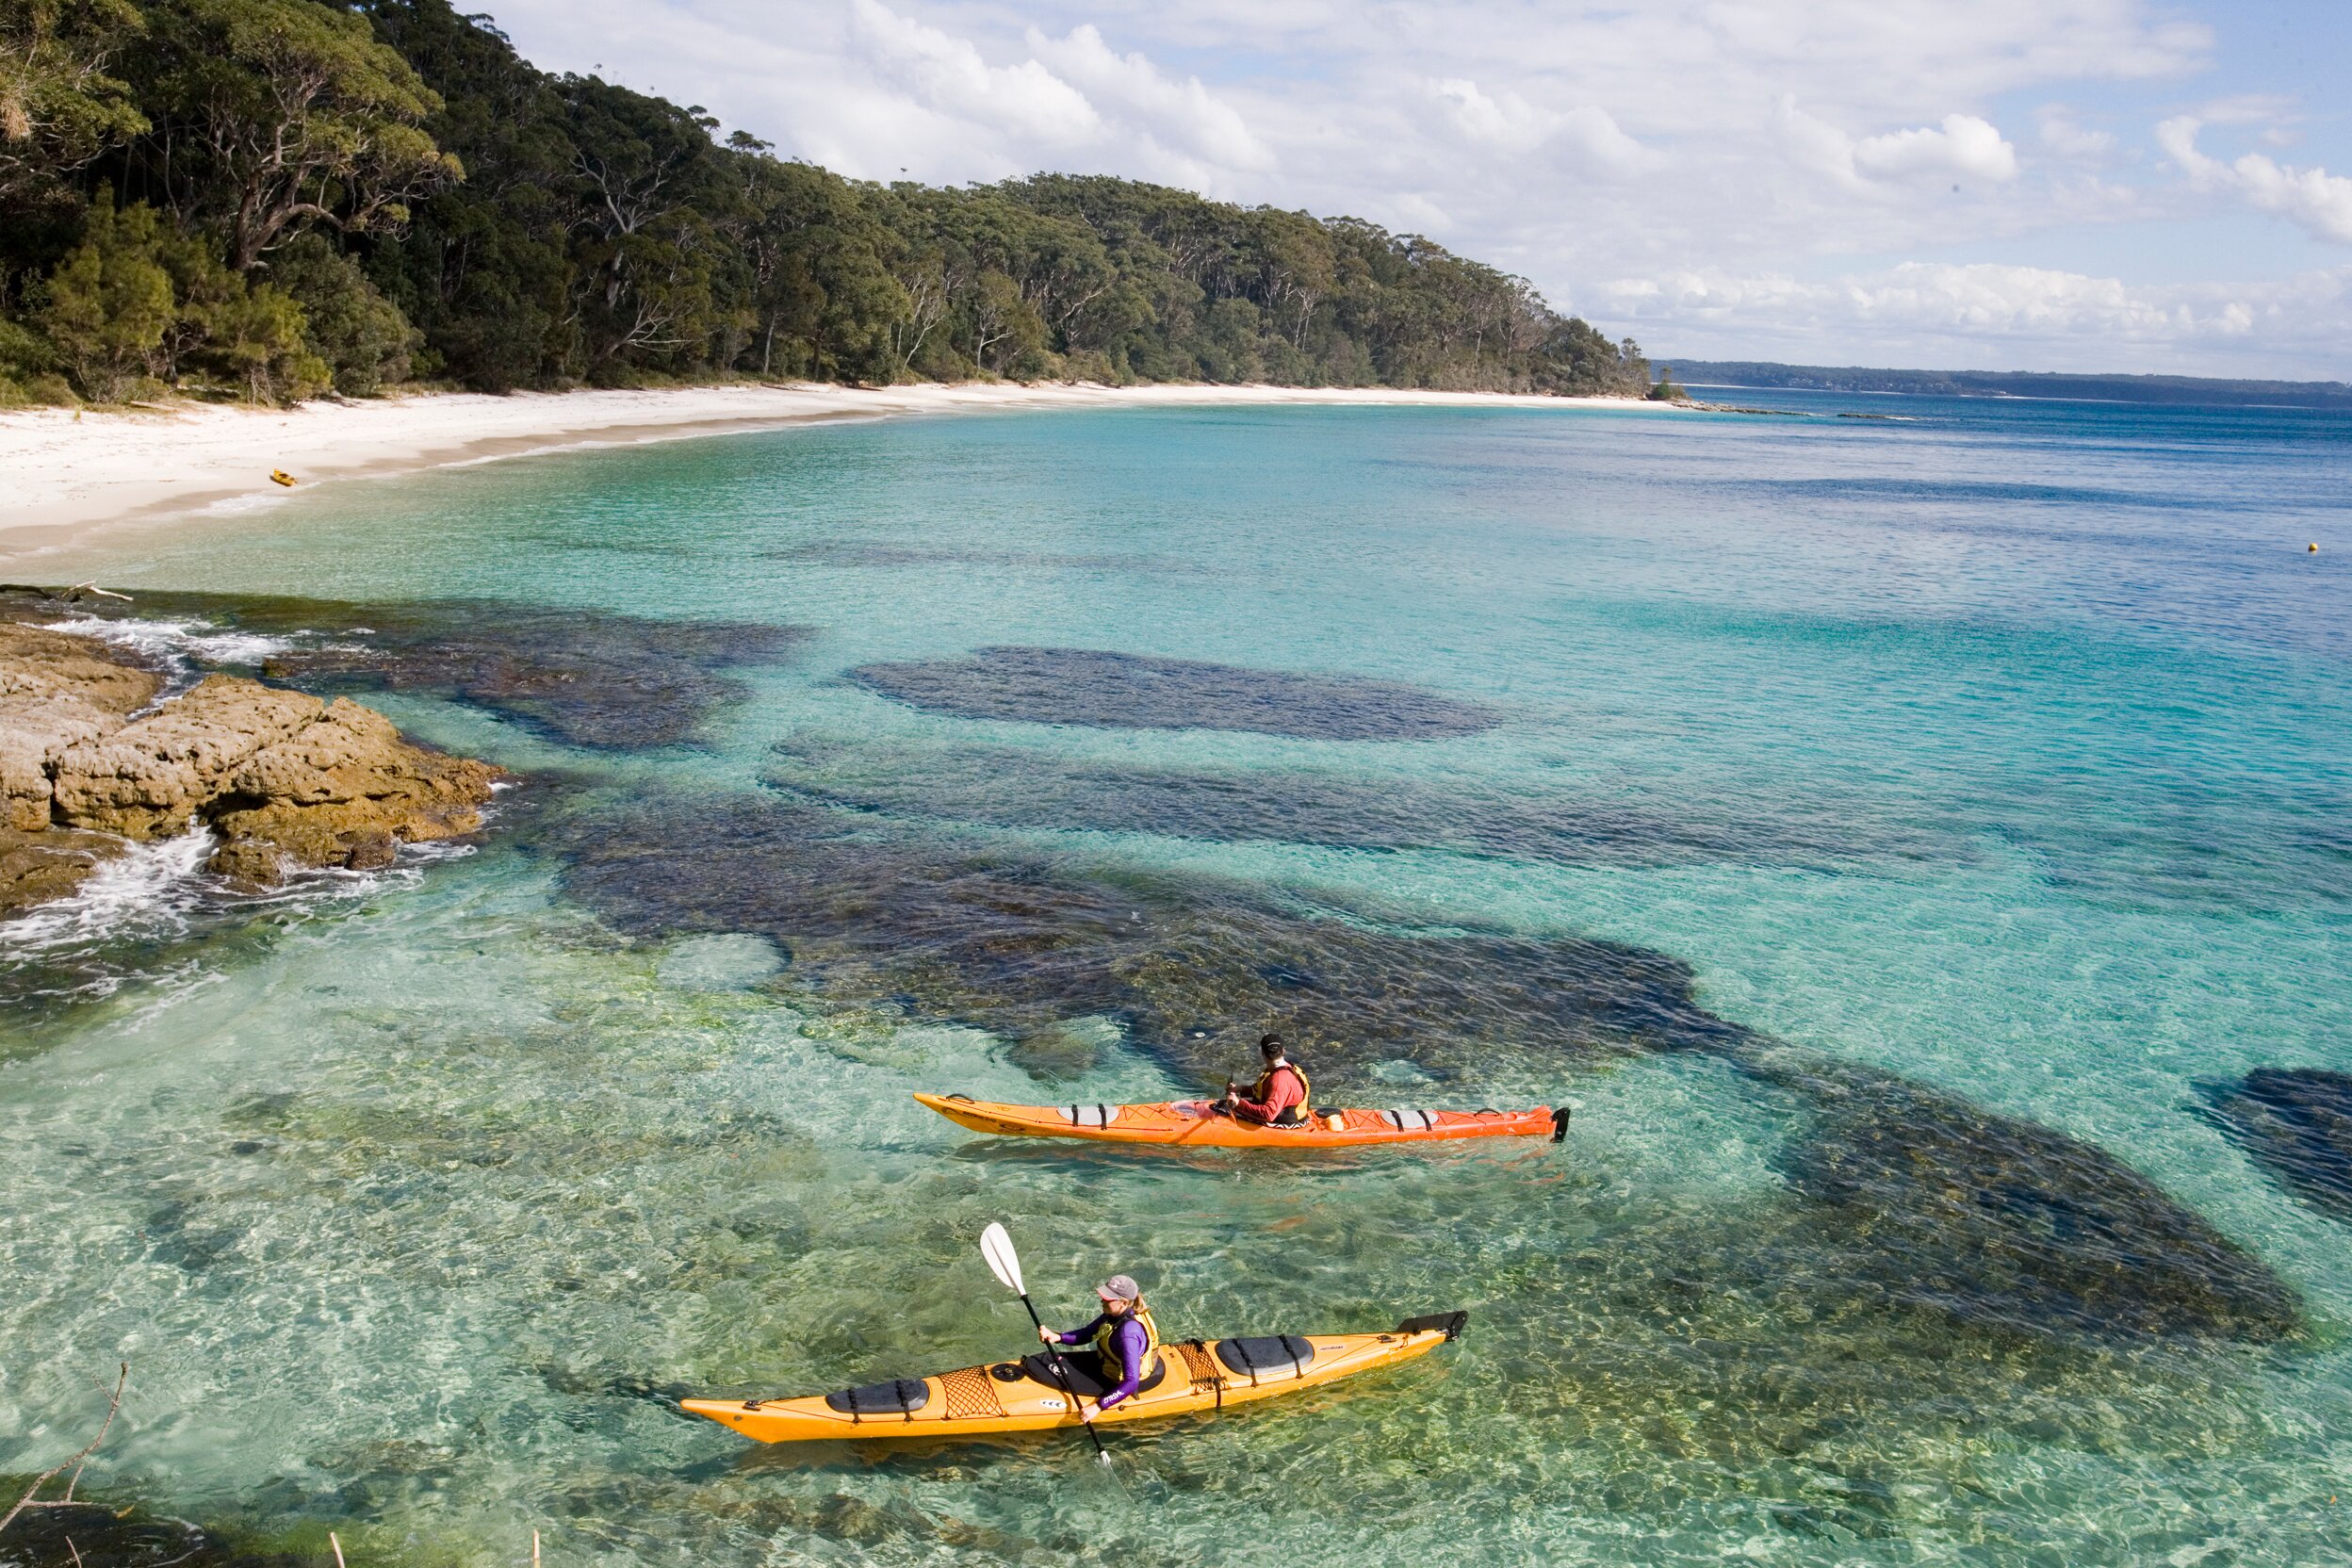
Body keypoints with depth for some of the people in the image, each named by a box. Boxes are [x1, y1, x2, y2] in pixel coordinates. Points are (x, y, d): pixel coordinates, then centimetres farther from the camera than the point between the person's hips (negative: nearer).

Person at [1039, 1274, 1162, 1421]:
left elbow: (1132, 1382, -38)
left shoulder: (1128, 1333, -36)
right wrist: (1056, 1337, -16)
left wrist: (1099, 1407, -39)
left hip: (1114, 1384, -8)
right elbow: (1086, 1335, 1)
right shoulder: (1115, 1314, -11)